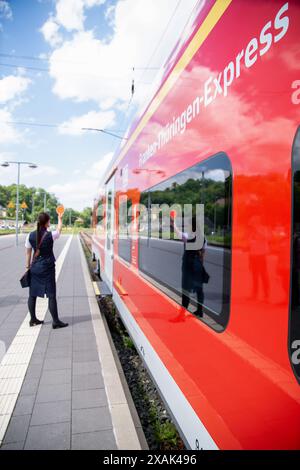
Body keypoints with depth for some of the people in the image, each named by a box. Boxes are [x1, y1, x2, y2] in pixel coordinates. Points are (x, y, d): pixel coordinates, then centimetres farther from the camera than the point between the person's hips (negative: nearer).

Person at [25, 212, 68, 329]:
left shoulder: (30, 236, -1)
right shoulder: (50, 235, -11)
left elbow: (28, 252, 7)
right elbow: (59, 229, 10)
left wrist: (28, 265, 18)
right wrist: (60, 218, 27)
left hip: (35, 268, 5)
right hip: (47, 268, -5)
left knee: (32, 294, 13)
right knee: (51, 295, 0)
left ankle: (33, 319, 24)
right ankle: (56, 321, 4)